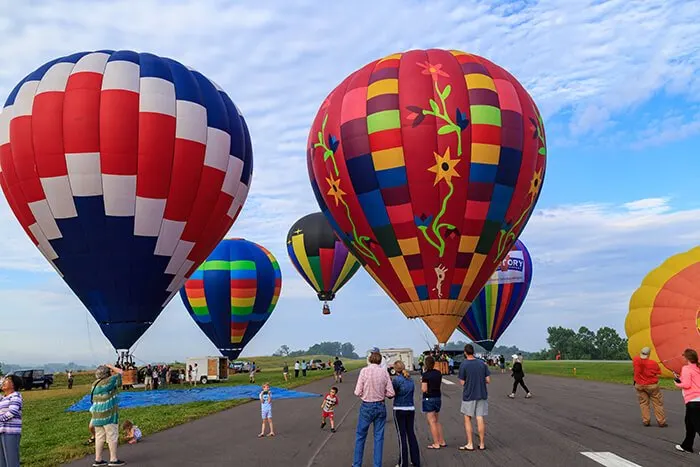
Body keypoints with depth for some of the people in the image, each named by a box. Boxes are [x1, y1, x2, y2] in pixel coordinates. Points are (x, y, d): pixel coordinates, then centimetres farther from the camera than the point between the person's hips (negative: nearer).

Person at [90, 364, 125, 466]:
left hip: (97, 415, 7)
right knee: (112, 436, 1)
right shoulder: (109, 381, -13)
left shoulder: (95, 384, 9)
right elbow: (120, 372, -5)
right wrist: (111, 366, 3)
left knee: (99, 436, 13)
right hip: (108, 415, -7)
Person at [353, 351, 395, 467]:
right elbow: (390, 393, -5)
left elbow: (357, 392, -11)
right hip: (380, 406, 2)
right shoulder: (384, 372, -5)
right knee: (379, 437, 11)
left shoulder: (364, 371, -11)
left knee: (360, 436, 11)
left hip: (367, 406, -2)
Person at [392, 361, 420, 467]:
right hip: (411, 409, 6)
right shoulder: (410, 379, 6)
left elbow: (391, 394, -10)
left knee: (402, 435, 1)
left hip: (399, 410, -6)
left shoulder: (397, 380, -13)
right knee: (411, 433, 14)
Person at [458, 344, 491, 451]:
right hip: (482, 395, 3)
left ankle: (470, 444, 8)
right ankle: (481, 444, 12)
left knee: (467, 419, 8)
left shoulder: (463, 365, -11)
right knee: (480, 419, 6)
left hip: (469, 396, -3)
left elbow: (462, 383, -8)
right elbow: (488, 380, 0)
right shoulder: (482, 364, -1)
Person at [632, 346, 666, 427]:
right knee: (658, 403, 9)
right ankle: (661, 422, 13)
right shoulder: (653, 363, -16)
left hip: (639, 385, 3)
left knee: (644, 403, 12)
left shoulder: (635, 360, -10)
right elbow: (658, 373, -4)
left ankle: (646, 421, 10)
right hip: (652, 385, -3)